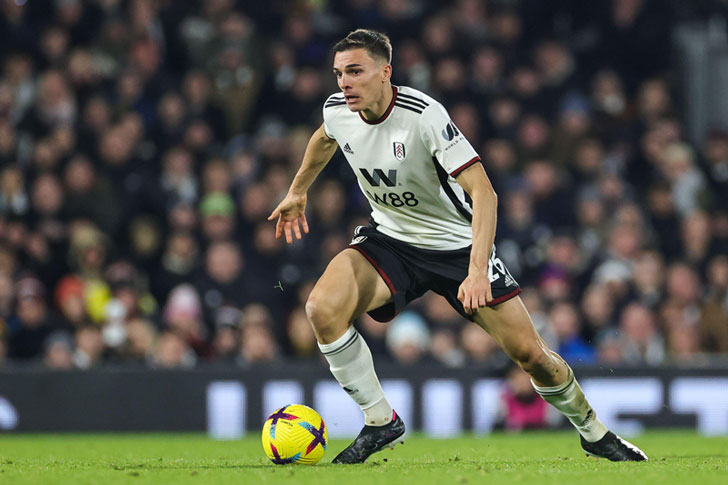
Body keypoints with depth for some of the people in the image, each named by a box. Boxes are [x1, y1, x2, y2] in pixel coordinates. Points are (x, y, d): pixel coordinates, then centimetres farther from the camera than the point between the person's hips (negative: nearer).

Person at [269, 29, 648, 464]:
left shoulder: (423, 114, -28)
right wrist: (297, 193, 31)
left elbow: (483, 191, -32)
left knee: (530, 353, -6)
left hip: (457, 245, -4)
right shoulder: (337, 111, -10)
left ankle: (594, 432, 22)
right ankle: (380, 423, -9)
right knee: (323, 308, -25)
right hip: (391, 240, 4)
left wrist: (477, 271, -42)